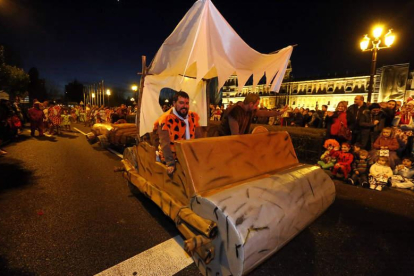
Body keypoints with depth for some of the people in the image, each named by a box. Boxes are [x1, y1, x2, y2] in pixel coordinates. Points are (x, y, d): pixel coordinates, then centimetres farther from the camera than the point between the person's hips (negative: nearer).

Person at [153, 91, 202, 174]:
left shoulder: (193, 117, 3)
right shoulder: (166, 119, -13)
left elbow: (199, 138, 7)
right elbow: (165, 143, -21)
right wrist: (170, 163, -29)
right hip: (173, 157, -5)